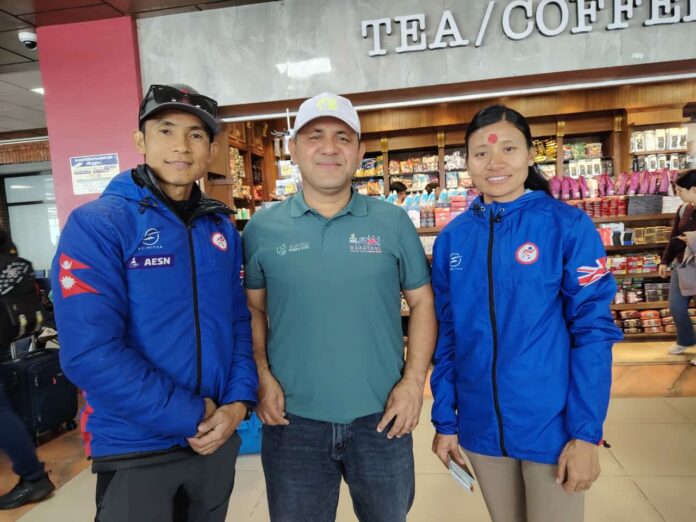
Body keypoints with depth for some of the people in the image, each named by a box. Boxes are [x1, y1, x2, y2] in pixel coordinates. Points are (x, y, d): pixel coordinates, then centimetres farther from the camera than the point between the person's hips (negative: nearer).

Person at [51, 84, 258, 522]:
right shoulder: (96, 224, -14)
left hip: (219, 438, 5)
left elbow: (239, 321, 6)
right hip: (135, 449, -5)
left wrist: (239, 401, -8)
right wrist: (191, 416, -17)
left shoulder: (222, 228, 2)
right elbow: (90, 353, -21)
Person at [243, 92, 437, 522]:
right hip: (292, 420, 0)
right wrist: (263, 377, -7)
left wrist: (414, 380, -7)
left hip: (382, 417, 1)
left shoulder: (393, 223, -3)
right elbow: (253, 310, 4)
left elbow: (422, 302, 1)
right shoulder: (262, 229, -2)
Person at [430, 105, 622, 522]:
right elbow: (447, 335, 3)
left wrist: (586, 432, -12)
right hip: (482, 427, 3)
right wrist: (445, 419, 4)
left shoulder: (569, 226, -10)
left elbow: (593, 330, -9)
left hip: (553, 426, -3)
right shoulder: (451, 239, -1)